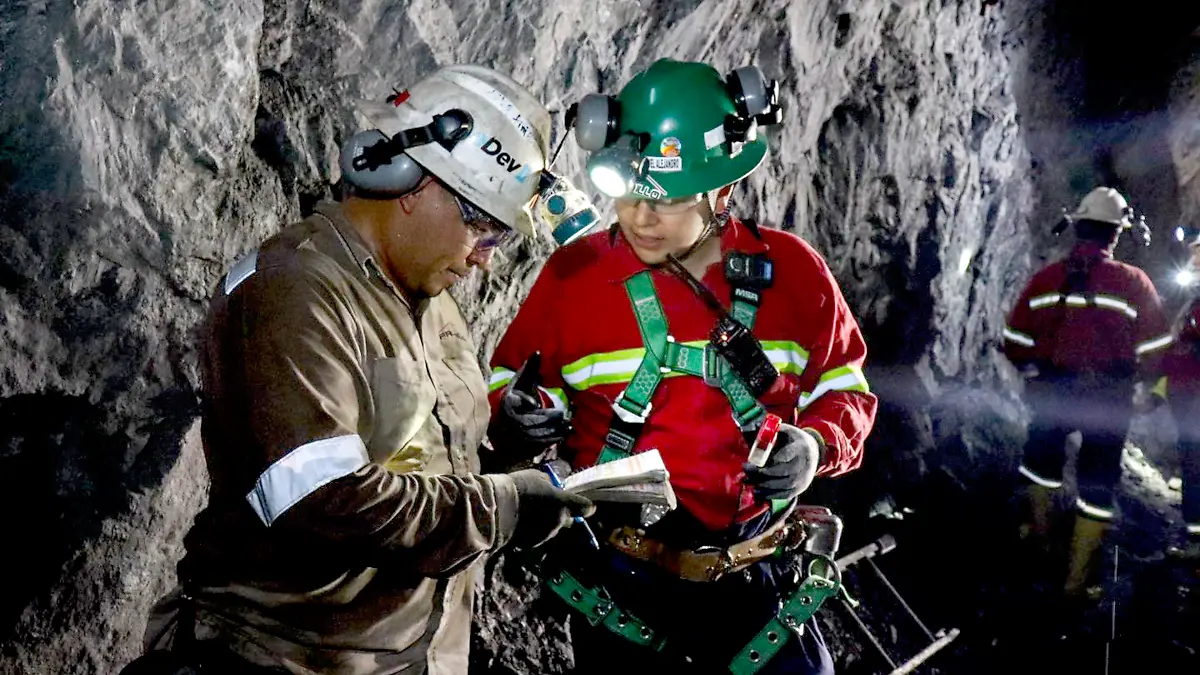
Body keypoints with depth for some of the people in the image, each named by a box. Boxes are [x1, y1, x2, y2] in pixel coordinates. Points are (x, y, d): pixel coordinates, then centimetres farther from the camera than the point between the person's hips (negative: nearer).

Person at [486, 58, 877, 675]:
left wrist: (816, 447, -13)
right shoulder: (572, 274, -6)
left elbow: (844, 393, 7)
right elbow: (511, 388, 4)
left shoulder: (791, 271, -3)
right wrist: (516, 421, -19)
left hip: (753, 578, 1)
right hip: (616, 585, 0)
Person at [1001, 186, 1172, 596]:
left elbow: (1015, 342, 0)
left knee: (1042, 459, 27)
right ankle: (1077, 578, 15)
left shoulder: (1045, 279, -5)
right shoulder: (1134, 282, -11)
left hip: (1053, 392, 2)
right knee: (1097, 483, 9)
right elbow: (1154, 351, -8)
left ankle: (1038, 532, 44)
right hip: (1109, 400, -2)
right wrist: (1137, 382, 12)